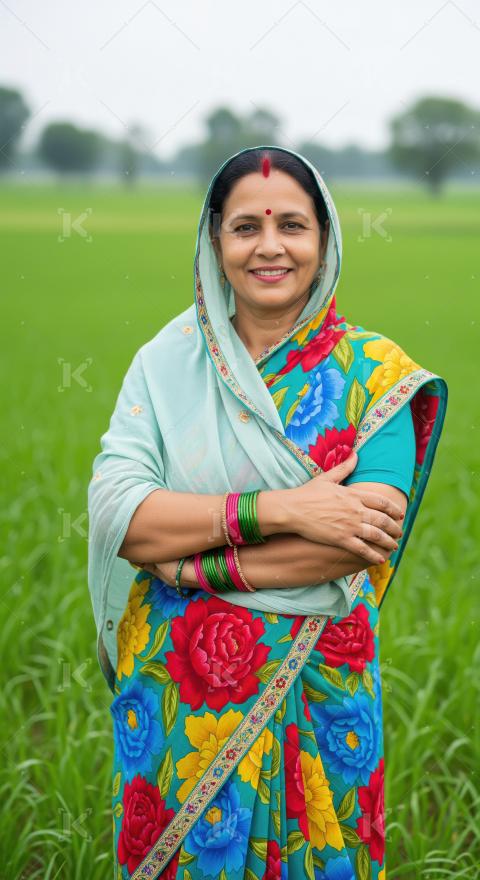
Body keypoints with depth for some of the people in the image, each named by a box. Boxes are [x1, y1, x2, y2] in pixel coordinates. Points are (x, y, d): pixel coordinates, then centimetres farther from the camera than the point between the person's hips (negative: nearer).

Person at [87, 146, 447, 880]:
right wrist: (278, 509, -22)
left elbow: (373, 536, -16)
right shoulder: (164, 364, 1)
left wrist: (192, 563, -18)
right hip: (171, 689, 1)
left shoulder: (372, 371, -4)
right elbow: (115, 515, -12)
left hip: (313, 690, -1)